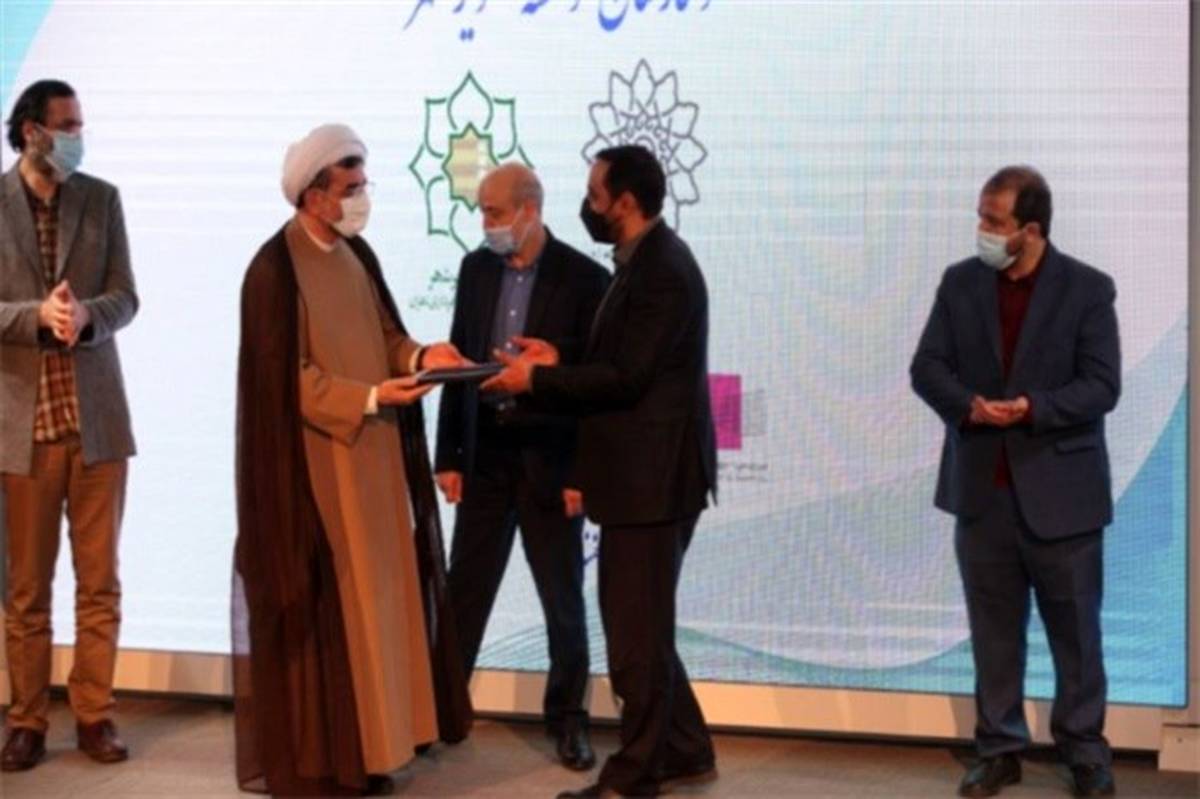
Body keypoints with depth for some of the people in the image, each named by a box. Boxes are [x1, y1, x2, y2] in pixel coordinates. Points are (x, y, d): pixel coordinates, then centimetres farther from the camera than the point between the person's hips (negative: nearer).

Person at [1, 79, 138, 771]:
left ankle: (95, 714, 15)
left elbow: (125, 298, 1)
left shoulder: (102, 198, 5)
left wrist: (84, 314, -19)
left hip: (97, 414, 2)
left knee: (100, 580, 6)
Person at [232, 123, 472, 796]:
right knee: (321, 604, -4)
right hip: (315, 460, -8)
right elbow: (287, 376, -17)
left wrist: (420, 356, -7)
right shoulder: (276, 269, -14)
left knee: (374, 593, 9)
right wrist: (370, 398, -22)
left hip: (372, 453, 8)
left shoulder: (357, 255, 10)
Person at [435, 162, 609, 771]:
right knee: (465, 591, 7)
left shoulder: (584, 278, -10)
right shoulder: (476, 268, 4)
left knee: (563, 599, 7)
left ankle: (567, 719, 19)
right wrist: (448, 456, 4)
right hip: (486, 456, 3)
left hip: (550, 461, -3)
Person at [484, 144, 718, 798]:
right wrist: (557, 363, 7)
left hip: (652, 476, -10)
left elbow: (626, 376, -22)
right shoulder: (647, 261, 14)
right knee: (639, 622, 17)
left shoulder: (661, 270, -17)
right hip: (643, 474, 10)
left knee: (635, 631, -2)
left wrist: (536, 380, -15)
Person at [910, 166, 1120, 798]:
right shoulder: (960, 283, 5)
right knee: (994, 627, 9)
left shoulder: (1088, 289, -5)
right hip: (982, 488, 3)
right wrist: (967, 405, -18)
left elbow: (1101, 386, -9)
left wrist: (1032, 408, -23)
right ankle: (999, 748, 19)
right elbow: (927, 367, 2)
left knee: (1075, 627, 5)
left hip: (1060, 489, -3)